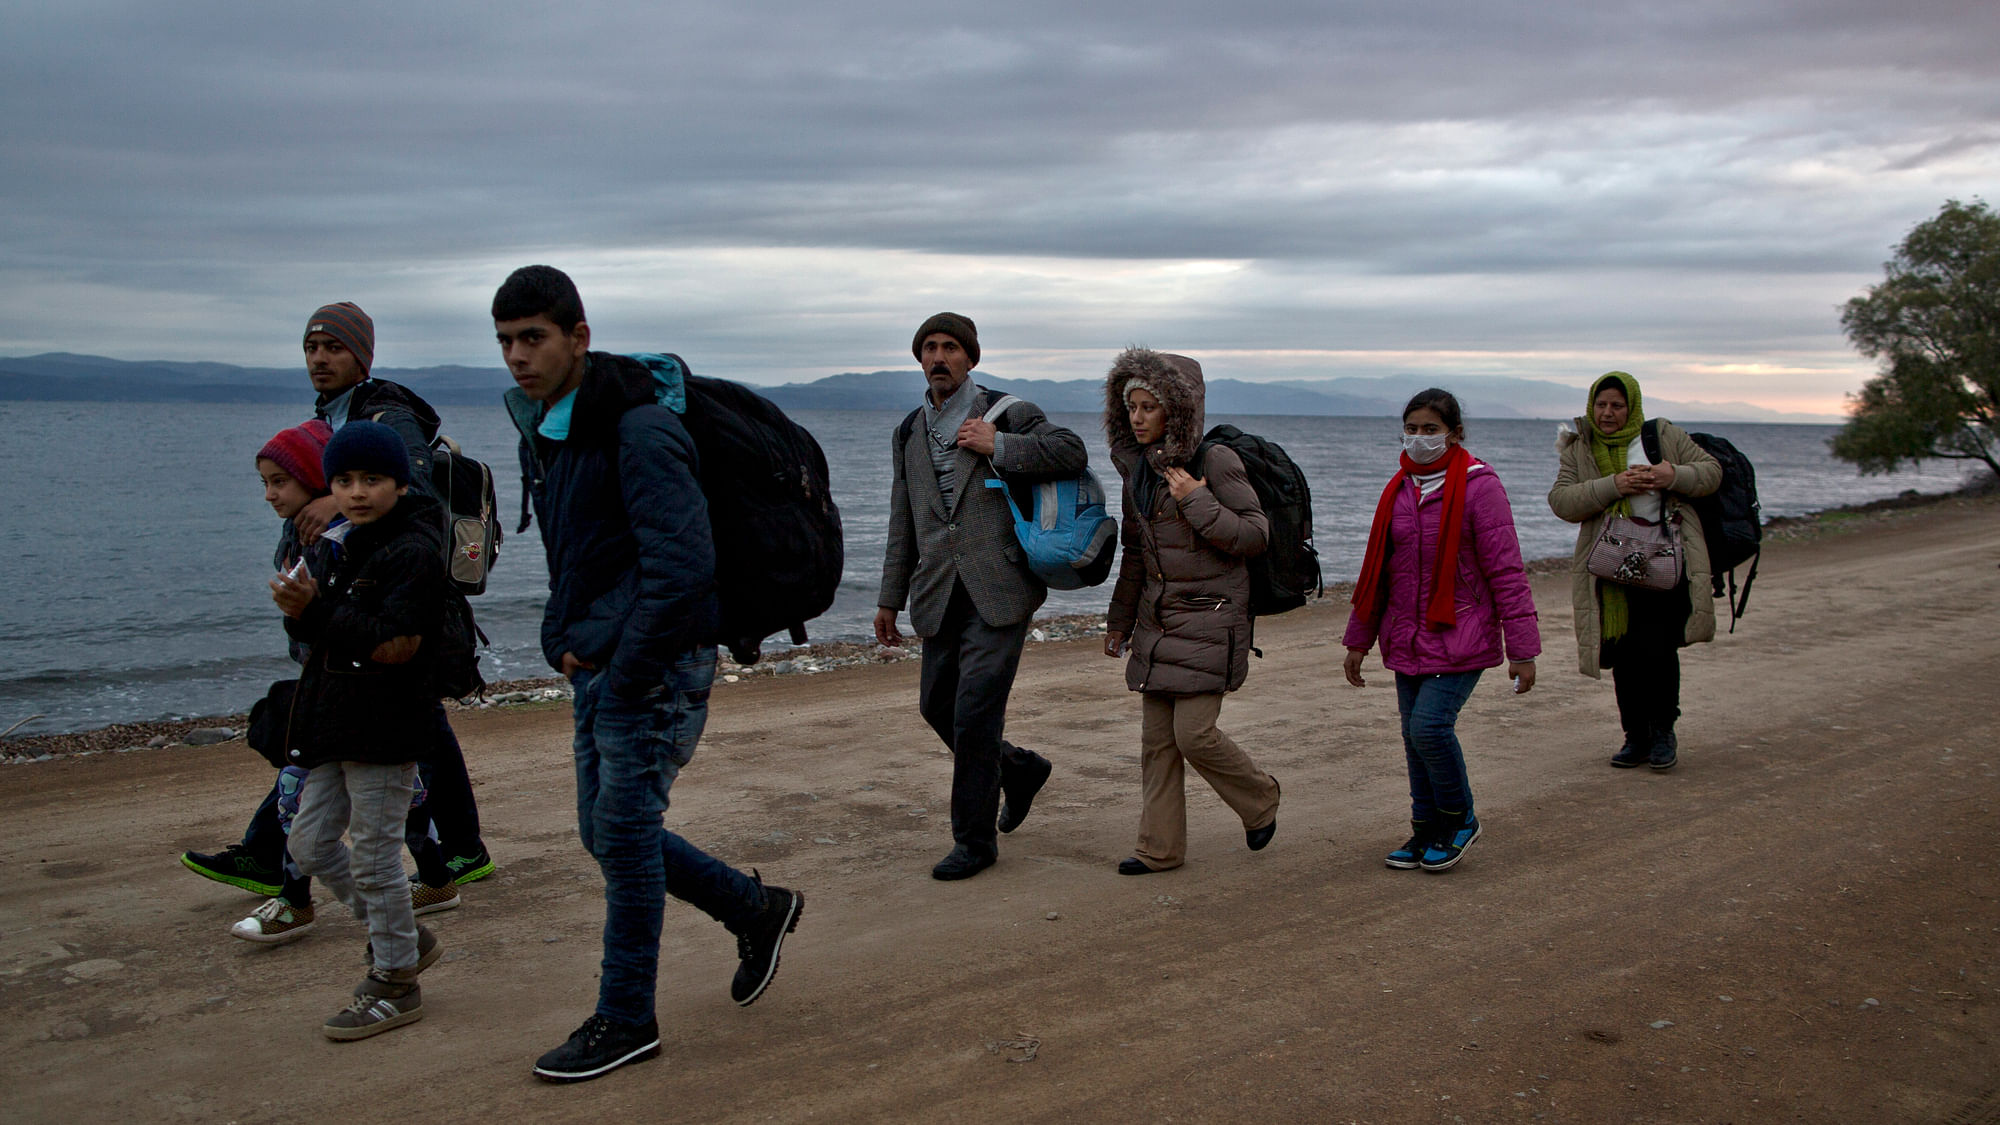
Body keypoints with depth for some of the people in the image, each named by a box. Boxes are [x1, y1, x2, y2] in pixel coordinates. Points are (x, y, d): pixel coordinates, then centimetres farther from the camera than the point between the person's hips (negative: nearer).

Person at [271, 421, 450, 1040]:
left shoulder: (414, 551, -15)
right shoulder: (343, 544, 13)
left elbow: (395, 645, -24)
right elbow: (320, 636, 15)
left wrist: (316, 611, -26)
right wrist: (300, 610, -8)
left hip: (386, 730, -10)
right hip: (336, 723, 10)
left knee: (375, 856, -1)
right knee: (310, 843, 15)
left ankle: (394, 983, 15)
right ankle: (404, 939, 30)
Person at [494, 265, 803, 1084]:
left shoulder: (637, 430, -20)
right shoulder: (541, 425, 10)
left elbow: (683, 567, -26)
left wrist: (625, 673, -20)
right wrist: (563, 640, 9)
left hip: (654, 666, -9)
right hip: (599, 666, 9)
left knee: (624, 833, -1)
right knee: (605, 831, 14)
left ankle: (627, 1021, 16)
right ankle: (755, 909, 32)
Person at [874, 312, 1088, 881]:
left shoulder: (1006, 413, 0)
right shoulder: (908, 434, 16)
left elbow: (1072, 452, -15)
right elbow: (903, 525, 20)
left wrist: (995, 445, -16)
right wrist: (890, 597, 19)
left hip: (998, 591, -6)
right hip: (940, 594, 6)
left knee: (975, 710, -9)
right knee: (936, 705, 11)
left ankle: (975, 840, 5)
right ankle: (1021, 769, 36)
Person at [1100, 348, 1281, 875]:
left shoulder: (1216, 461, -11)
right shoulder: (1138, 467, 10)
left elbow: (1255, 535, -13)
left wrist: (1196, 502, -21)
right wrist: (1119, 620, 22)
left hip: (1209, 621, -7)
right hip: (1158, 622, 7)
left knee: (1194, 735, -9)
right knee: (1157, 738, 6)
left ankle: (1260, 799, 19)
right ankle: (1160, 847, 16)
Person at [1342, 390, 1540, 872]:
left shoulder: (1478, 486, -9)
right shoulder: (1400, 488, 9)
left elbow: (1506, 571, -10)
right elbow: (1377, 569, 17)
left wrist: (1522, 649, -11)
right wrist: (1358, 640, 18)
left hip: (1461, 637, -6)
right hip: (1408, 640, 6)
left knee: (1430, 725, -16)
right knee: (1414, 735, 7)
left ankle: (1460, 819, 8)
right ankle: (1427, 830, 22)